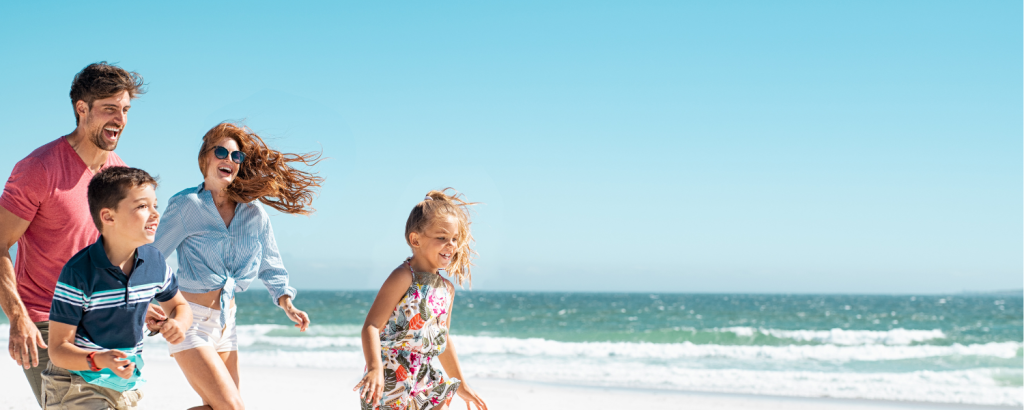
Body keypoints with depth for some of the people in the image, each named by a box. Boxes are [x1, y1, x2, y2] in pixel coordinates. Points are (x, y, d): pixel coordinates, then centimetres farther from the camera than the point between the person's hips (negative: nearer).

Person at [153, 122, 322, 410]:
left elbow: (271, 267, 15)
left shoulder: (254, 214, 6)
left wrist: (287, 304, 0)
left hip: (225, 321, 6)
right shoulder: (187, 205, -9)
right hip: (190, 321, -6)